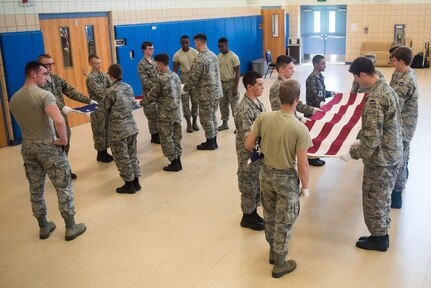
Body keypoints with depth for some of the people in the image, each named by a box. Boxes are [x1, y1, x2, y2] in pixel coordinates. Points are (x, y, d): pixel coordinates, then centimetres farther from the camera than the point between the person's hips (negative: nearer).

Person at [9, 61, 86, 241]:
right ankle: (71, 227, 13)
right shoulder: (44, 95, -19)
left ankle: (43, 227, 28)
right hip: (48, 146, -7)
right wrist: (64, 139, -19)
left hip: (27, 147, 7)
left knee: (35, 189, 15)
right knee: (63, 187, 5)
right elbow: (59, 120, -33)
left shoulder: (14, 99, 5)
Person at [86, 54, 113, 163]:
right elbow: (100, 92, -19)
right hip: (97, 108, -7)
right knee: (99, 132, 2)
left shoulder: (104, 75, 10)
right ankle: (100, 154, 12)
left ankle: (105, 151, 24)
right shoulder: (90, 77, -13)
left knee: (106, 130, 12)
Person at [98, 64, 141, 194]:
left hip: (118, 130, -6)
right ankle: (136, 182, 23)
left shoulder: (111, 91, -16)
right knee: (132, 155, 15)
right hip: (131, 126, 6)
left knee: (122, 158, 6)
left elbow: (104, 112, -8)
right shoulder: (129, 87, 2)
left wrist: (100, 106, 13)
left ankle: (129, 184, 15)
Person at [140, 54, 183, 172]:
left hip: (165, 114, -7)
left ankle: (174, 163, 10)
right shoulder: (176, 76, 5)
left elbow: (152, 96, -9)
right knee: (176, 137, 13)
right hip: (176, 112, 7)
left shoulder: (161, 79, -18)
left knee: (166, 139, 4)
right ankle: (178, 161, 20)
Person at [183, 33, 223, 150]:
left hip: (206, 94, -8)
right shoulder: (213, 55, 9)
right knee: (212, 116, 17)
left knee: (206, 118, 4)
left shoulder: (199, 59, -19)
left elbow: (193, 78, -16)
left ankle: (210, 143, 13)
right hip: (216, 91, 8)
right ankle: (213, 141, 25)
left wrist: (185, 89, 2)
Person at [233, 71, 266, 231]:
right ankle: (247, 218, 25)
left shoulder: (257, 102, 3)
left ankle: (253, 213, 38)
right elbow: (248, 137, -27)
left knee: (258, 185, 21)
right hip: (249, 154, -9)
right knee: (249, 186, 8)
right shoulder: (244, 109, -26)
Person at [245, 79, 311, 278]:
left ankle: (273, 251, 44)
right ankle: (280, 264, 27)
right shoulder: (300, 129, -24)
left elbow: (248, 145, -5)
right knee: (284, 222, 13)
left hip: (266, 173, 5)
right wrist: (305, 186, -3)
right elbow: (302, 165, -20)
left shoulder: (263, 117, -14)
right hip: (287, 178, -4)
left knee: (269, 216, 24)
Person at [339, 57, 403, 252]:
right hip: (392, 153, 9)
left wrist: (352, 154, -15)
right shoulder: (387, 88, 5)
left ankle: (378, 238, 23)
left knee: (373, 199, 8)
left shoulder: (373, 99, -26)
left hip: (380, 157, -9)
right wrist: (361, 143, 17)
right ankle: (382, 234, 35)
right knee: (382, 197, 21)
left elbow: (372, 139, -27)